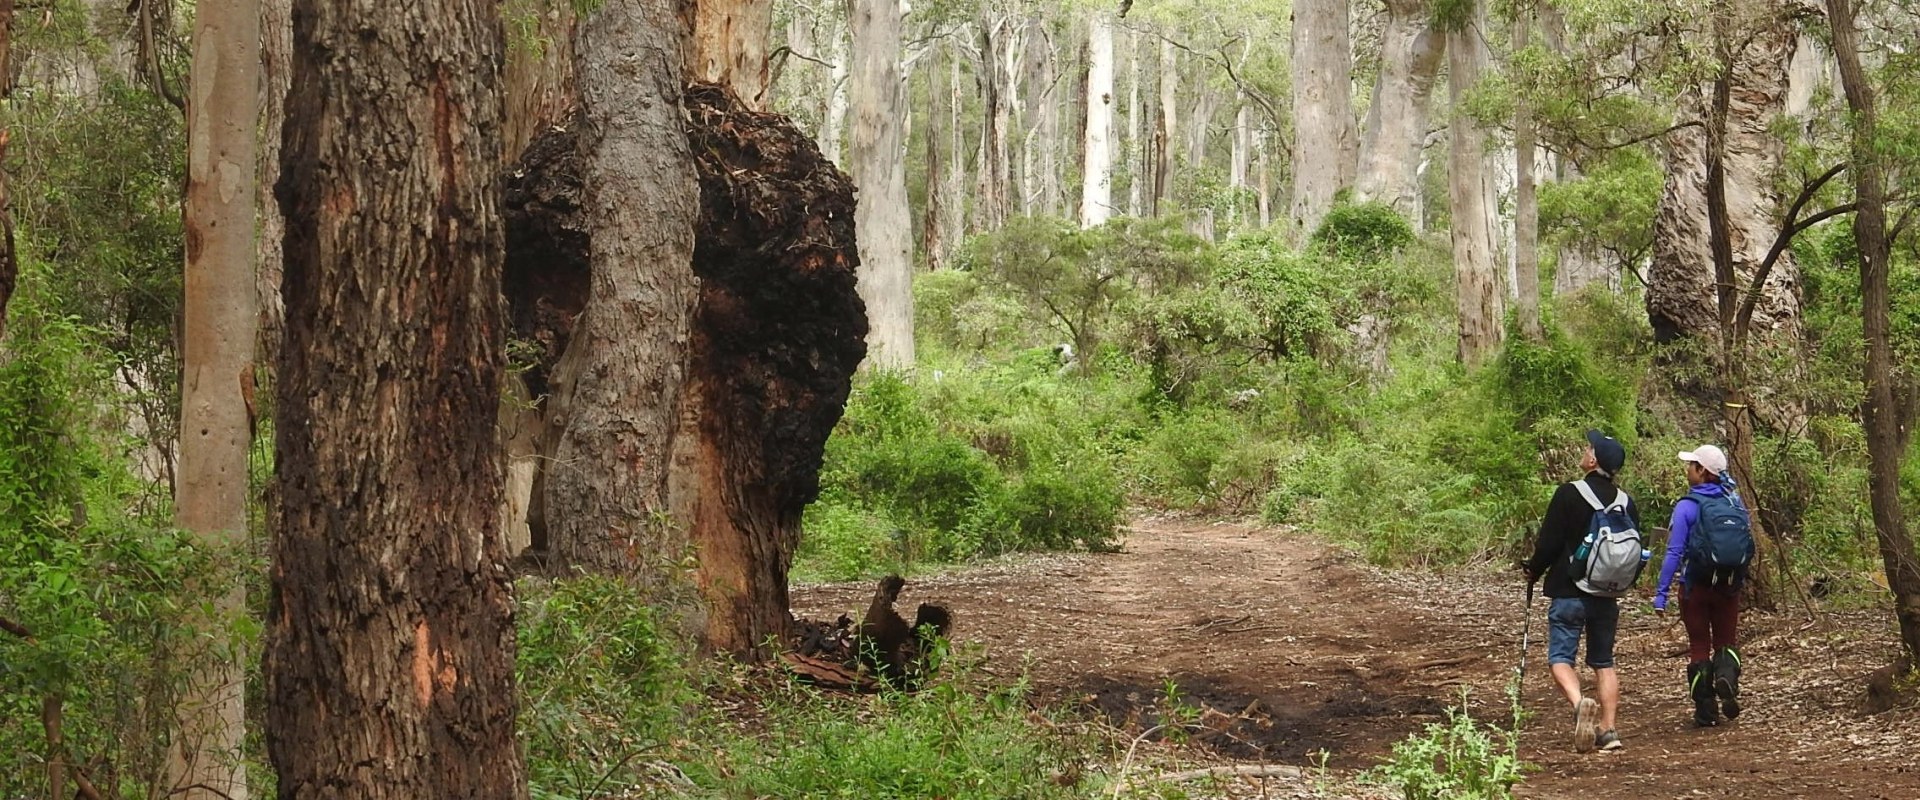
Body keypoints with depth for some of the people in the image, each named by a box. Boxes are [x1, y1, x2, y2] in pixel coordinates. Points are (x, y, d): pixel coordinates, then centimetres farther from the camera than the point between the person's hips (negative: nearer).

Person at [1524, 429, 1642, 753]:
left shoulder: (1569, 494, -13)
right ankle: (1608, 730, 7)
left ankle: (1579, 702, -26)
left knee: (1560, 656, 1)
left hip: (1568, 592, -5)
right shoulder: (1626, 503, 4)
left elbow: (1549, 543, -13)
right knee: (1604, 662, 12)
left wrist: (1534, 571, 4)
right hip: (1607, 596, 5)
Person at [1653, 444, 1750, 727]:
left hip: (1696, 584, -3)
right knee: (1726, 641, 16)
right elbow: (1748, 546, 7)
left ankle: (1706, 710, 9)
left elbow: (1674, 552, -15)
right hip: (1730, 584, 3)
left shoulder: (1688, 506, -13)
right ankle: (1727, 680, -15)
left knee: (1699, 645, 10)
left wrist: (1661, 593, -13)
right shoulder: (1735, 502, 1)